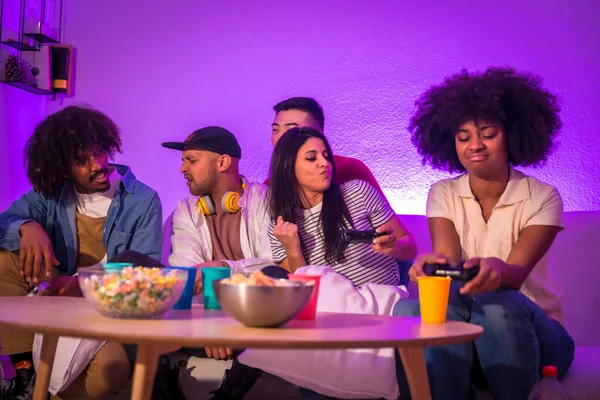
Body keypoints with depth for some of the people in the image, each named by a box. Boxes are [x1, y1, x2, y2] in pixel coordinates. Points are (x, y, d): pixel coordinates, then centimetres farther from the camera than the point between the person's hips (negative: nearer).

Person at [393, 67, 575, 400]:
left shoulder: (542, 198, -4)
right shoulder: (443, 195, 4)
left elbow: (516, 273, -19)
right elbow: (447, 258, -14)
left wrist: (497, 270, -43)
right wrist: (433, 263, -39)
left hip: (532, 331, -1)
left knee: (499, 306, -36)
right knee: (410, 308, -30)